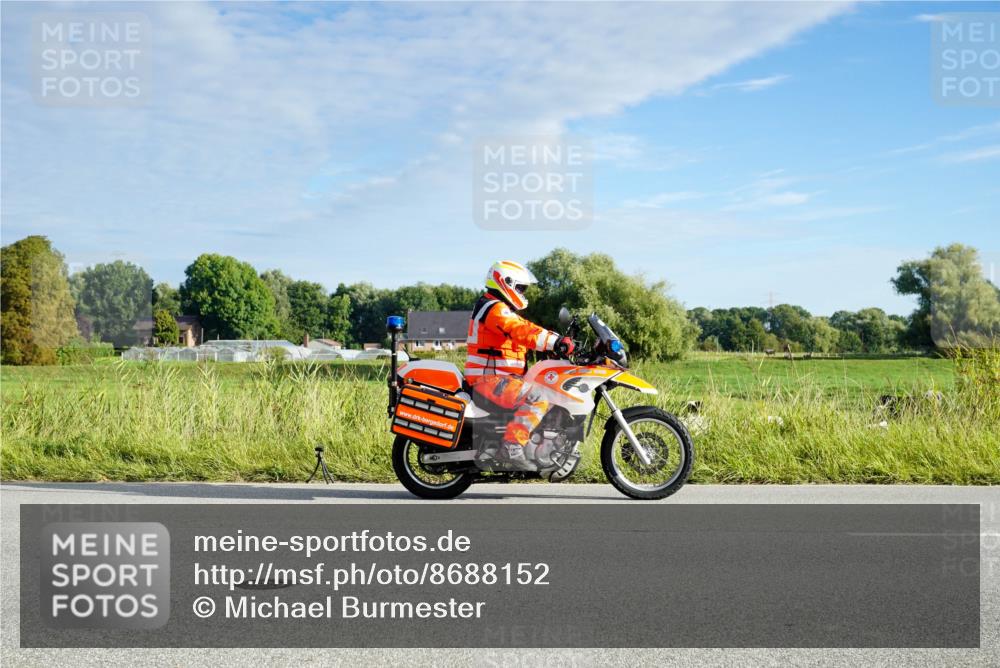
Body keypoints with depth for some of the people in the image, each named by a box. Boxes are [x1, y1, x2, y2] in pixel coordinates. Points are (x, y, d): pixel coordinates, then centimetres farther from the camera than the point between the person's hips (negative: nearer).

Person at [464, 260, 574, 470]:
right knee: (537, 396, -29)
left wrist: (556, 342, 13)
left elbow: (521, 337, 23)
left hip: (500, 376, 11)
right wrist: (557, 341, -37)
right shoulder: (495, 309, -13)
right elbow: (522, 330, -29)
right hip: (490, 377, -11)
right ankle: (513, 445, -33)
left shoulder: (501, 309, 23)